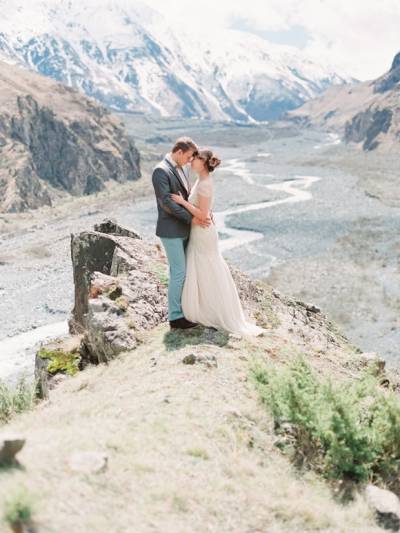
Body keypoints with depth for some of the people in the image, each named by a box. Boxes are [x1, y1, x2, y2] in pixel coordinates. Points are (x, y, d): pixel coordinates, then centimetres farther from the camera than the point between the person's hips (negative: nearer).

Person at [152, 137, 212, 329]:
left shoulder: (180, 169, 13)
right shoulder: (161, 170, -17)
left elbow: (188, 196, 16)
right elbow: (166, 202, -22)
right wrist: (191, 219, -22)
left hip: (183, 229, 9)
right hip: (170, 231, -9)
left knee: (182, 271, 14)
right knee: (179, 272, -3)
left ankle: (182, 308, 25)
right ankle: (175, 316, 8)